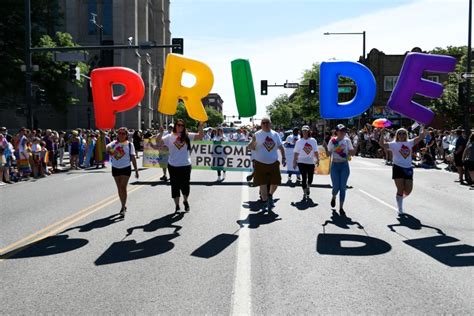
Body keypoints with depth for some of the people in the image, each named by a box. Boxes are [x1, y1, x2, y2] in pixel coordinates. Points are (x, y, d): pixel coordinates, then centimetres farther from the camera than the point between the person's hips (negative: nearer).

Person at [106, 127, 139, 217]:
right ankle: (124, 206, 27)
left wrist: (136, 170, -1)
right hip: (115, 168, 3)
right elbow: (106, 148, -15)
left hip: (126, 168, -3)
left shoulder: (129, 144, -1)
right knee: (119, 188, 12)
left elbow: (133, 158, 0)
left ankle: (123, 208, -9)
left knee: (123, 187, -12)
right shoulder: (114, 143, 3)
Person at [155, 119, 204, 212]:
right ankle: (177, 205, 19)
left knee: (185, 185, 7)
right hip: (173, 166, 0)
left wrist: (200, 126, -17)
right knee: (175, 186, 6)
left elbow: (200, 136, -3)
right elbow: (158, 141, -6)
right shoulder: (170, 137, 1)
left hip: (185, 165, 0)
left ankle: (185, 201, 34)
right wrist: (161, 132, -21)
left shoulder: (187, 136, 2)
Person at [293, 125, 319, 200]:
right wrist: (294, 162, 1)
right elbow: (296, 153, 2)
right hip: (302, 162, -2)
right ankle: (305, 193, 7)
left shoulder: (313, 141, 2)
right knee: (304, 178, -6)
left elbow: (315, 151, 5)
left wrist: (317, 159, -2)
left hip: (311, 162, 2)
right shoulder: (299, 141, 0)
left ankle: (307, 188, 39)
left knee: (310, 178, 9)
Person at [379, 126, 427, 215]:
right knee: (400, 190, -2)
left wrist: (423, 128, -2)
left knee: (408, 191, 3)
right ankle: (400, 210, 12)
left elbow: (421, 136, 9)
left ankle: (400, 198, 37)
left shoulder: (410, 143, 10)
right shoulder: (394, 144, -2)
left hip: (408, 169, 4)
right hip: (398, 168, -4)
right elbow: (382, 144, -15)